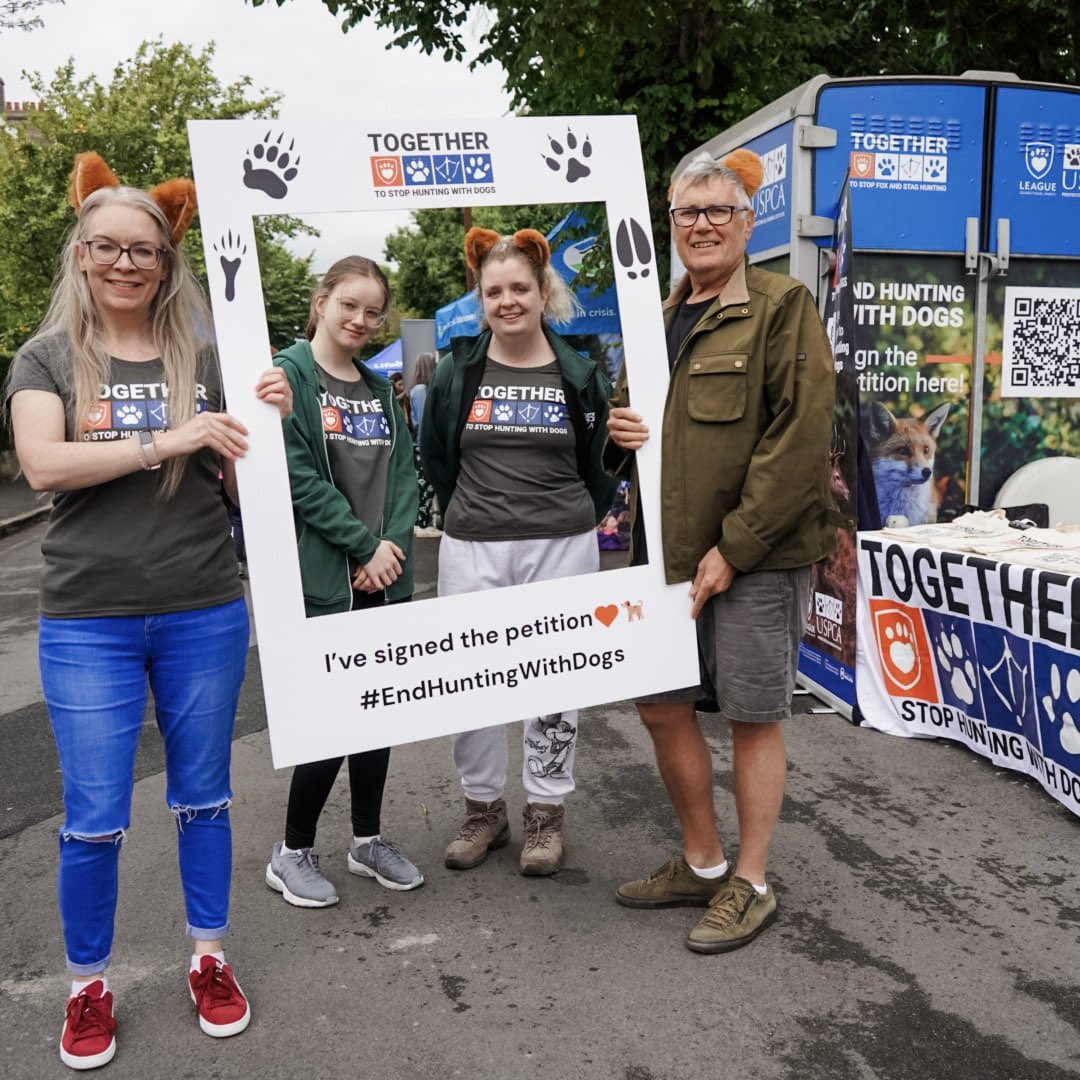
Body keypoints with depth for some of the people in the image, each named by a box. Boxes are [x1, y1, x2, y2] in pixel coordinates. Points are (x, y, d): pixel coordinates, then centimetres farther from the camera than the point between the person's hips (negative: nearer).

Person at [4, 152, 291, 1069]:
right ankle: (88, 987, 28)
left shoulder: (204, 357, 5)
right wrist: (165, 441, -21)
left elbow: (239, 481, 6)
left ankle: (211, 960, 33)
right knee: (94, 819, 5)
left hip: (204, 615, 2)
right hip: (89, 623, -1)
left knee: (203, 798, 14)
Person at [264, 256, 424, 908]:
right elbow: (299, 477, -14)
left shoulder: (380, 390, 15)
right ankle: (293, 853, 16)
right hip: (323, 579, -6)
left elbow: (404, 474, 10)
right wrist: (364, 546, -14)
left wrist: (393, 544, -7)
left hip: (386, 579, 6)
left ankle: (369, 839, 28)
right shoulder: (289, 376, -5)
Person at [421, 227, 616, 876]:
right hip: (472, 549, 1)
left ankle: (547, 814, 20)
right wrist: (472, 514, 12)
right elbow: (436, 459, 14)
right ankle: (484, 809, 23)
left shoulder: (580, 375, 3)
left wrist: (578, 520, 6)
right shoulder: (457, 373, 5)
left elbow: (599, 462, 10)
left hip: (561, 547, -1)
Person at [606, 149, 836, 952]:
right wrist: (618, 429, 2)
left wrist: (735, 546, -18)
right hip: (671, 552, 7)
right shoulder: (658, 318, 16)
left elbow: (800, 439, -15)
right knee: (662, 705, 12)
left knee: (753, 715, 4)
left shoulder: (782, 308, -6)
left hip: (759, 555, -7)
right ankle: (702, 862, 32)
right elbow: (631, 410, 28)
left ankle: (751, 884, 22)